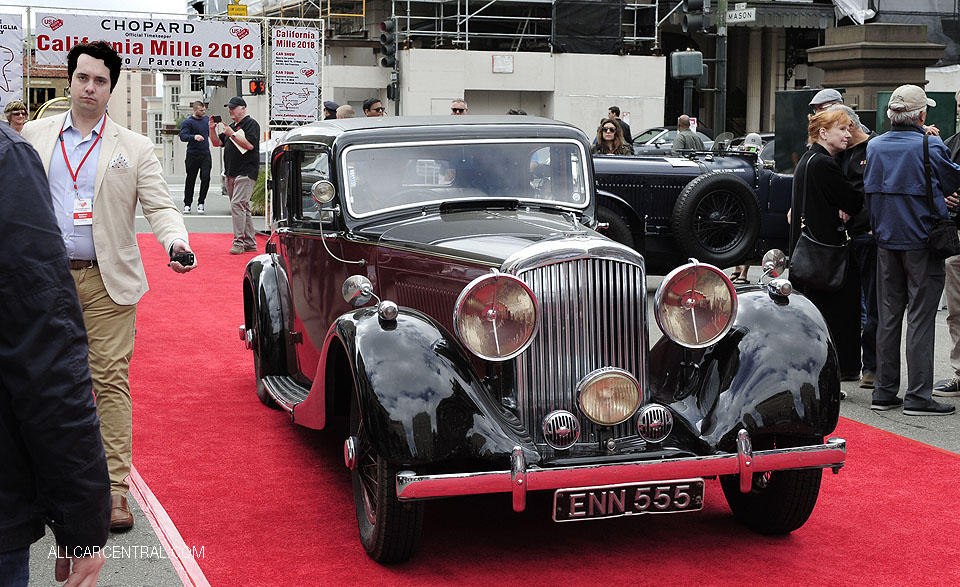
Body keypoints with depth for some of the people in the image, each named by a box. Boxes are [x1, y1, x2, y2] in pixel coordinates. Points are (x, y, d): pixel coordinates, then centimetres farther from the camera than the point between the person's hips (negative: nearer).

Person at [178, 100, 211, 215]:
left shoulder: (206, 119, 12)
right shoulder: (187, 122, -7)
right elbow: (183, 136, -22)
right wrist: (194, 137, -36)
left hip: (205, 155, 4)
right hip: (192, 155, -4)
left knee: (205, 178, -8)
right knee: (190, 180, 3)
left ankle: (201, 203, 2)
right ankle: (187, 204, 13)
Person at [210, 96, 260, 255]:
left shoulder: (251, 124, -5)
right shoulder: (233, 126, 21)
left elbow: (250, 145, -18)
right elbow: (217, 143, 23)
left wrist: (232, 134, -16)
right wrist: (212, 129, 7)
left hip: (245, 173, -9)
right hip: (231, 174, 9)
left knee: (237, 204, -17)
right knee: (243, 207, 10)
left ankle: (238, 243, -17)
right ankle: (250, 243, 14)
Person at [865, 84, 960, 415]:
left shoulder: (874, 146, 4)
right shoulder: (930, 146, -12)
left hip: (886, 241, 5)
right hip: (922, 241, -5)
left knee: (888, 316, 11)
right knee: (920, 319, -2)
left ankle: (885, 391, 14)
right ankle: (918, 396, -1)